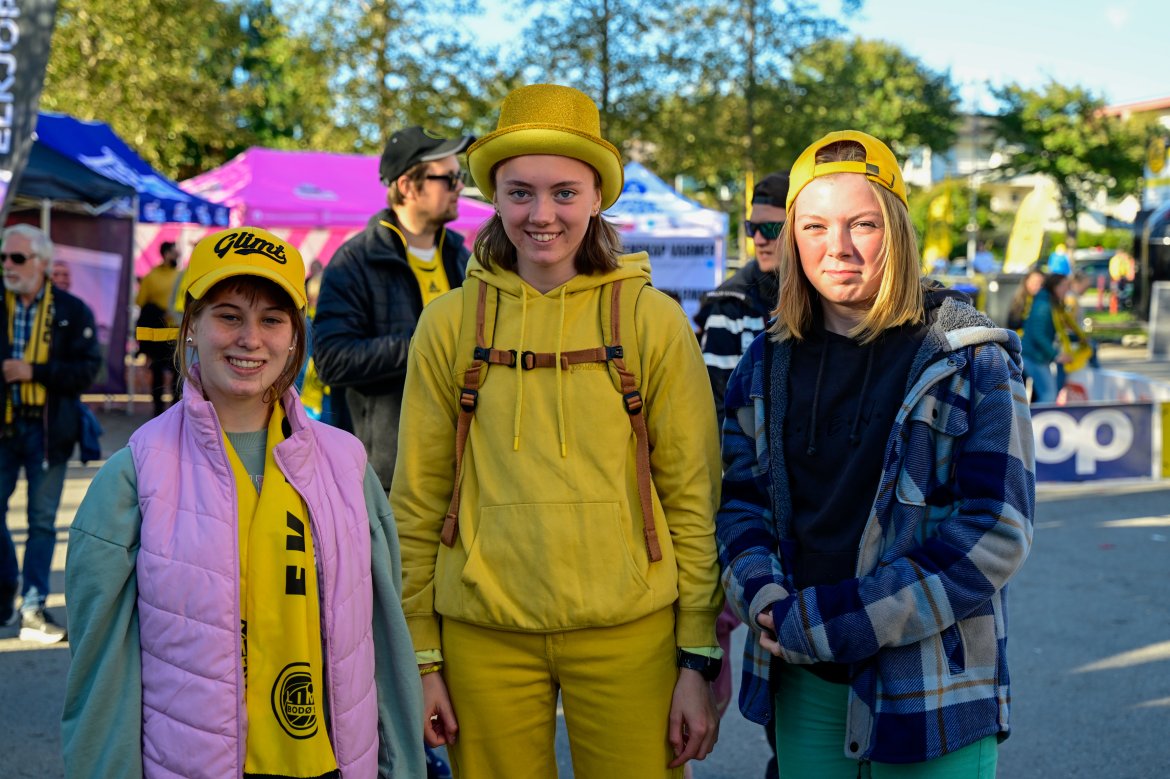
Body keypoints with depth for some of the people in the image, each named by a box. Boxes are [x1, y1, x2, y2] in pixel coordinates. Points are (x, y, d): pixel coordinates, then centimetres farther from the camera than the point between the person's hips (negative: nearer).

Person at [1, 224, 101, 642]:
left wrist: (34, 371, -16)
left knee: (42, 521, 5)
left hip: (48, 429, -2)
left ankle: (33, 609, 13)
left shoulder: (72, 311, -2)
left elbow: (88, 369, -8)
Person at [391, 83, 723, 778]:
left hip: (628, 630, 0)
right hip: (484, 632, 1)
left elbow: (694, 498, 1)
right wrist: (423, 657, 3)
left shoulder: (653, 320, -1)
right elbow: (418, 501, 5)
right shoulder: (450, 323, 2)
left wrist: (699, 661, -1)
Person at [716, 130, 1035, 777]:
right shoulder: (770, 361, 5)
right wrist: (763, 598, -14)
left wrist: (825, 621, -17)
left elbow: (996, 531, -14)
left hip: (928, 687, -3)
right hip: (803, 682, 4)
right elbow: (740, 499, 8)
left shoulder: (970, 359, -8)